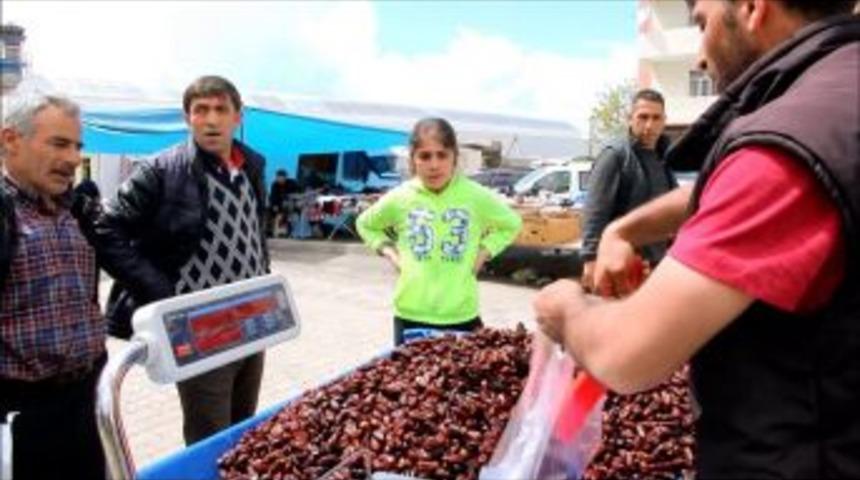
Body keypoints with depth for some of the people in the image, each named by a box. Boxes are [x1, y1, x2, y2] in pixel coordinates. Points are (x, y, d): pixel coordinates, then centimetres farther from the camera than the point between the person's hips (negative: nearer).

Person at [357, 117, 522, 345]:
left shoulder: (476, 197, -6)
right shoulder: (399, 198, -3)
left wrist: (484, 252, 0)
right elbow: (365, 224, 17)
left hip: (462, 316, -1)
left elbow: (511, 223, 13)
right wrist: (389, 252, 3)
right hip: (411, 315, 1)